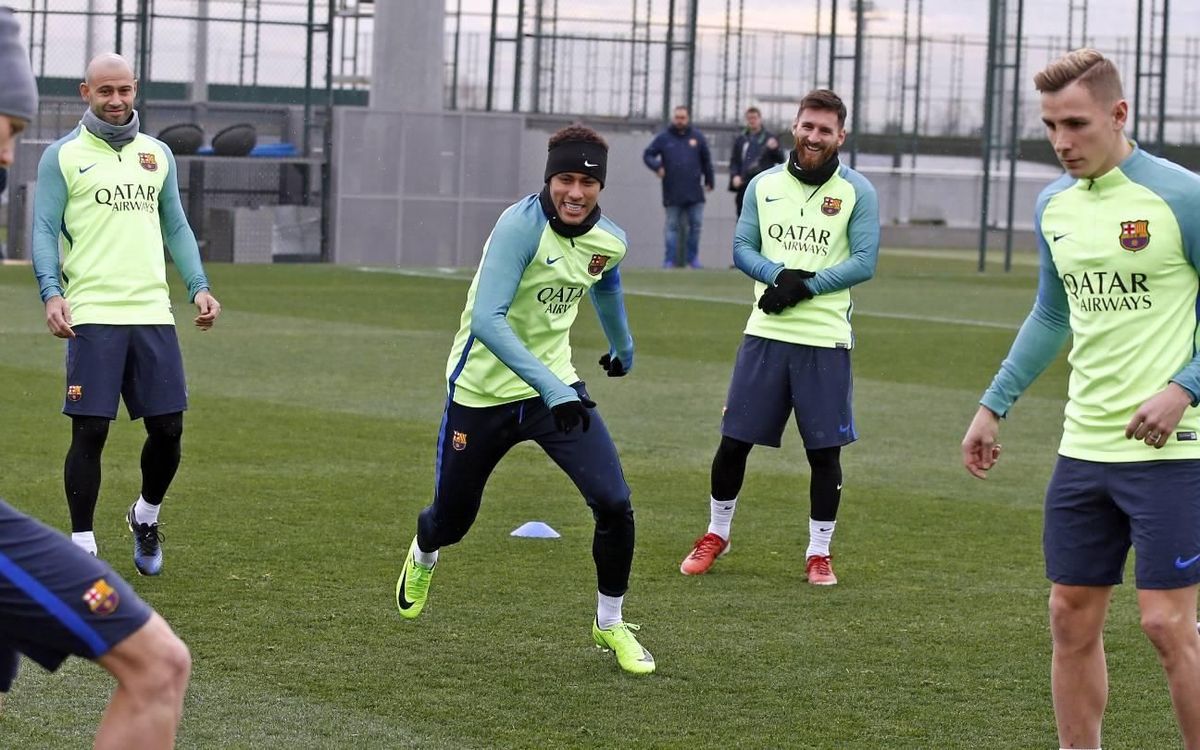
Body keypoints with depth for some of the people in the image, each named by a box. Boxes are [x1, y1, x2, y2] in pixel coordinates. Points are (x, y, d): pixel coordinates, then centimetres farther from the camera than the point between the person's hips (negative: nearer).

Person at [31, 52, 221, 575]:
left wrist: (199, 286, 8)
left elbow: (176, 227, 21)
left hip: (153, 312, 4)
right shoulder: (63, 156, 4)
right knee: (89, 431, -5)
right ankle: (82, 546, 5)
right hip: (92, 315, -4)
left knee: (168, 428, 3)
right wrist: (51, 293, -15)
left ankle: (146, 516, 29)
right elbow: (45, 230, -1)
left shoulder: (157, 154, 16)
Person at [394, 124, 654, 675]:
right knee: (452, 520, 12)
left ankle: (610, 624, 9)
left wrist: (623, 347, 39)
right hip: (481, 393, -4)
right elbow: (487, 321, -35)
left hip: (556, 385, 4)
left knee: (614, 503, -14)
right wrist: (549, 389, -43)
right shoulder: (522, 224, -25)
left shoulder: (609, 241, -5)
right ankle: (422, 557, 53)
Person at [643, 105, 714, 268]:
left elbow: (706, 160, 14)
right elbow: (647, 155, 6)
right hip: (672, 193, -1)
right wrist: (656, 166, -13)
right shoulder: (664, 138, 3)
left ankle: (693, 258, 13)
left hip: (694, 192, 1)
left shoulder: (697, 137, 7)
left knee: (696, 224, 1)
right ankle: (670, 260, 4)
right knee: (672, 226, 2)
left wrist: (708, 181, 14)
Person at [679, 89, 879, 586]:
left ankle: (819, 552, 15)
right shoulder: (764, 185, 8)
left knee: (824, 450, 2)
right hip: (766, 332, 2)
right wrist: (779, 274, -13)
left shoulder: (857, 192, 0)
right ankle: (716, 535, 24)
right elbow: (742, 248, 6)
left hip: (825, 339, -2)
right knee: (734, 441, 5)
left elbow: (864, 262, -6)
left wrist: (805, 285, -15)